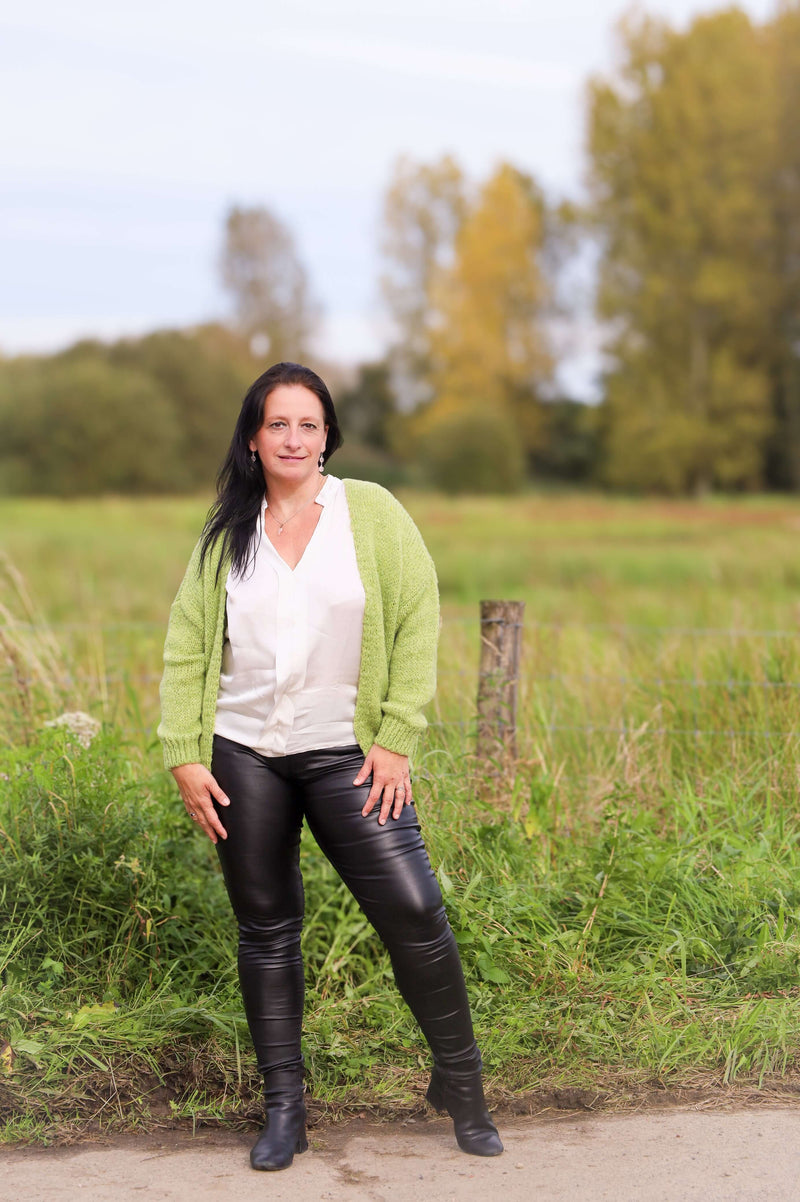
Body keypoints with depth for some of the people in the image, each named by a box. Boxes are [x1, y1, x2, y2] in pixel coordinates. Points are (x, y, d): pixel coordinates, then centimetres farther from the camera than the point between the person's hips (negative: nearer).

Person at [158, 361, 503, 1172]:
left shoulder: (370, 512, 0)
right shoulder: (226, 534, 6)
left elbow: (418, 622, -3)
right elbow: (186, 649, 8)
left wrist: (396, 740, -9)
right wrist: (184, 756, -1)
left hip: (346, 754, -2)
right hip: (244, 755, 2)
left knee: (411, 909, -10)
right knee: (265, 929, 7)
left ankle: (458, 1079, 11)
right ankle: (283, 1109, 20)